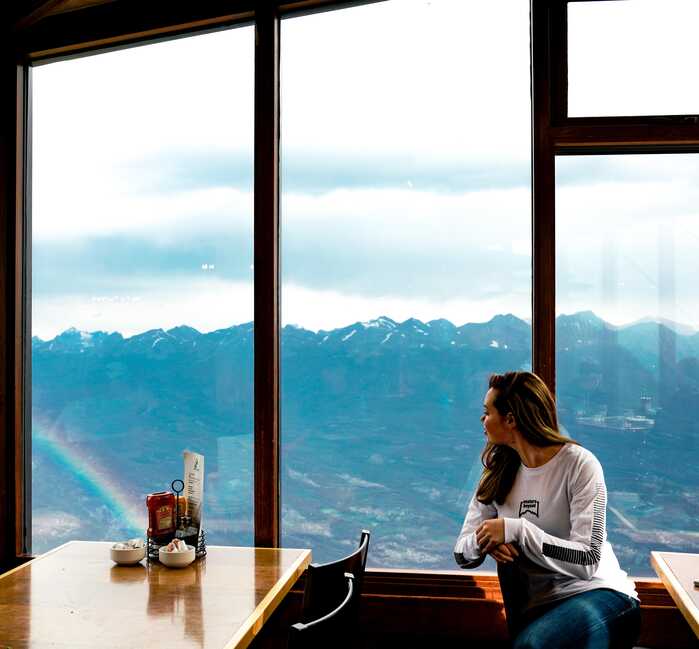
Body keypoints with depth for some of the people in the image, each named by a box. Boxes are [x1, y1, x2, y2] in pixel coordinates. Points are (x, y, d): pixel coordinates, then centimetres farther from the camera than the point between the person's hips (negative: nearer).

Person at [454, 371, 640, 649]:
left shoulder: (579, 464, -12)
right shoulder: (497, 473, 4)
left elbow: (587, 562, -17)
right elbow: (462, 553, 2)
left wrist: (516, 530, -25)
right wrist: (484, 540, -20)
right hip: (538, 606, 5)